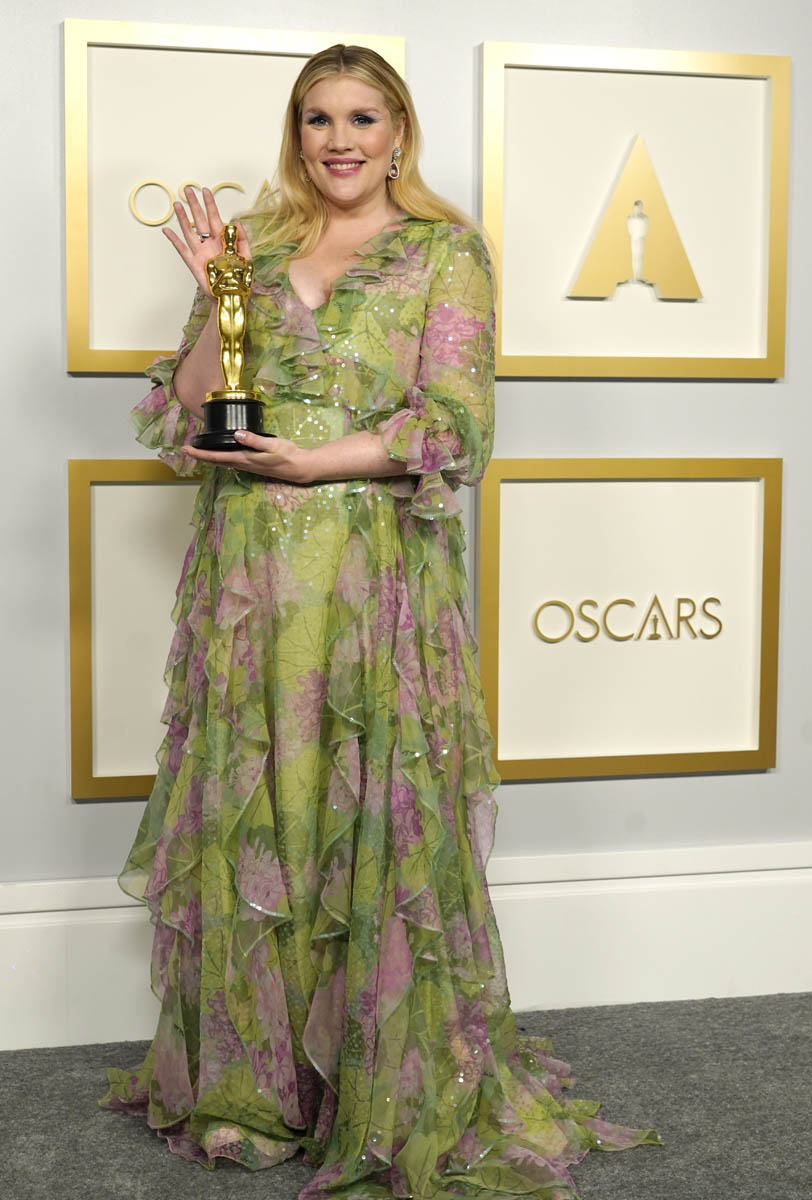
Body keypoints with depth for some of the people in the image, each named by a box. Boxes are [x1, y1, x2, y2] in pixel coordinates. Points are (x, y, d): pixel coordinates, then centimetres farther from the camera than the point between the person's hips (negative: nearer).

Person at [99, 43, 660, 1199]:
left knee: (376, 821, 0)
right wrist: (218, 293, -4)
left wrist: (311, 459, -14)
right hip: (247, 581, 4)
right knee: (247, 819, 7)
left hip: (377, 582, -4)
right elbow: (183, 414, 8)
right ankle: (253, 1079, 24)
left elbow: (456, 425, -7)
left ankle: (402, 1102, 16)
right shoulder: (256, 247, 14)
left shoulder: (445, 250, 4)